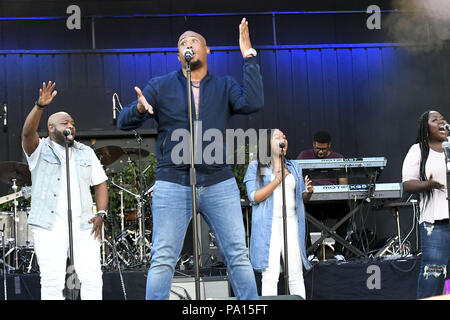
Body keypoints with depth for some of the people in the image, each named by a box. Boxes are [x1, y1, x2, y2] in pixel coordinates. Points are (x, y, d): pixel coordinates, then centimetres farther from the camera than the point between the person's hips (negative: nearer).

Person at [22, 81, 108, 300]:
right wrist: (40, 106, -31)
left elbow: (100, 184, 17)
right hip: (49, 227, -3)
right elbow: (28, 132, -15)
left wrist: (101, 214, 1)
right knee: (52, 282, -9)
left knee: (92, 278, -5)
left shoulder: (86, 153, 18)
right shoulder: (40, 150, 6)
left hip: (83, 226, 3)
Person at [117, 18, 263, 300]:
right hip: (173, 183, -1)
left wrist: (249, 56, -10)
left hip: (219, 183, 1)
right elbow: (124, 122, 2)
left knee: (238, 256, 1)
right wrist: (140, 109, -22)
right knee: (163, 259, -5)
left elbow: (253, 103, -10)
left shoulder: (224, 86, 10)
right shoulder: (160, 87, 8)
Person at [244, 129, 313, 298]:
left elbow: (302, 197, 22)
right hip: (268, 225, -4)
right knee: (270, 276, -8)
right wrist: (277, 180, -15)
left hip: (291, 223, 4)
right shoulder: (256, 167, 4)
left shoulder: (294, 167, 17)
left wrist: (308, 192, -2)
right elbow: (254, 197, -7)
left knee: (296, 274, 1)